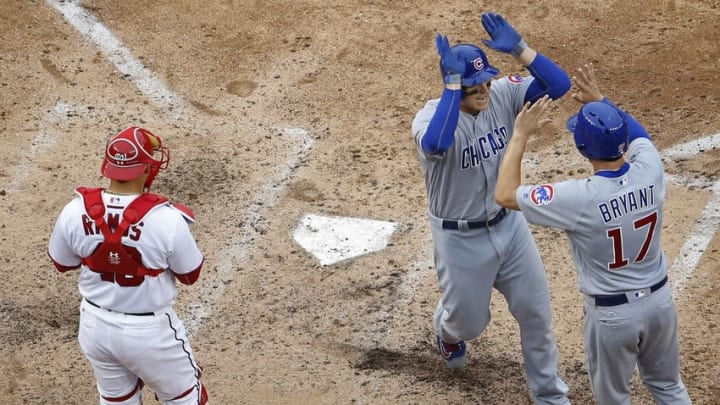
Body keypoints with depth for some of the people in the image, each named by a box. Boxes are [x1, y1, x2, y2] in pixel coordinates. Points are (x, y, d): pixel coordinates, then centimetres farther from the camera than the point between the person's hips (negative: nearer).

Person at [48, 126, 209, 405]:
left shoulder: (75, 212, -17)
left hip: (95, 326, 4)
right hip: (149, 330, -4)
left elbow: (62, 263, 2)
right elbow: (190, 275, -11)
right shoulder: (168, 219, -28)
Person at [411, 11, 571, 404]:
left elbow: (559, 84, -21)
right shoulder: (431, 116, -26)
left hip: (509, 224, 4)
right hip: (460, 238, -4)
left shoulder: (503, 95, -12)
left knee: (536, 310, 11)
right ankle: (448, 331, 56)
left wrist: (518, 48, -32)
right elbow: (434, 145, -50)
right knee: (468, 320, 16)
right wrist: (454, 82, -47)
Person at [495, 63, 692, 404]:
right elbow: (635, 131, 11)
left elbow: (505, 195, -18)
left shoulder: (579, 198, -29)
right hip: (659, 299, 4)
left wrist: (520, 135, -12)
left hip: (612, 313, -4)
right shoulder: (650, 171, -15)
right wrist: (599, 101, 11)